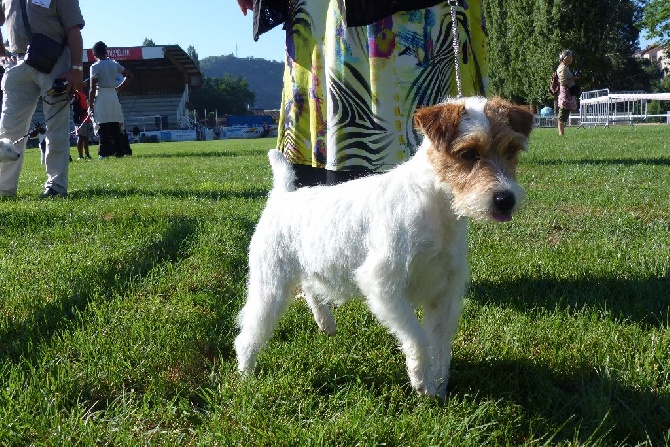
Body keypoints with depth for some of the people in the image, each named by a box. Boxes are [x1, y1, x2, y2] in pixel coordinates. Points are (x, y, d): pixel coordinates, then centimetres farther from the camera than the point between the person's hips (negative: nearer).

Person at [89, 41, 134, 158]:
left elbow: (93, 88, -9)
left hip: (101, 97, -5)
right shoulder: (114, 64, 8)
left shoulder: (95, 67, -7)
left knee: (103, 127, -4)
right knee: (116, 127, 8)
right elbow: (130, 76, 14)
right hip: (114, 96, 5)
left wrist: (90, 105, -5)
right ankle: (120, 151, 7)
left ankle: (105, 152, -7)